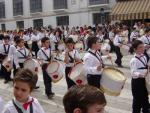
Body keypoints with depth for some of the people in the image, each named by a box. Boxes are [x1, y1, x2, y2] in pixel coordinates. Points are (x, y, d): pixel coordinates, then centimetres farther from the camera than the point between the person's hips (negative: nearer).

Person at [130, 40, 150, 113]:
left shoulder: (144, 57, 4)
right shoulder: (134, 60, -21)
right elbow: (133, 73, -28)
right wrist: (140, 74, -43)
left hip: (144, 80, 8)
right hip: (137, 82, -8)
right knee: (137, 100, 4)